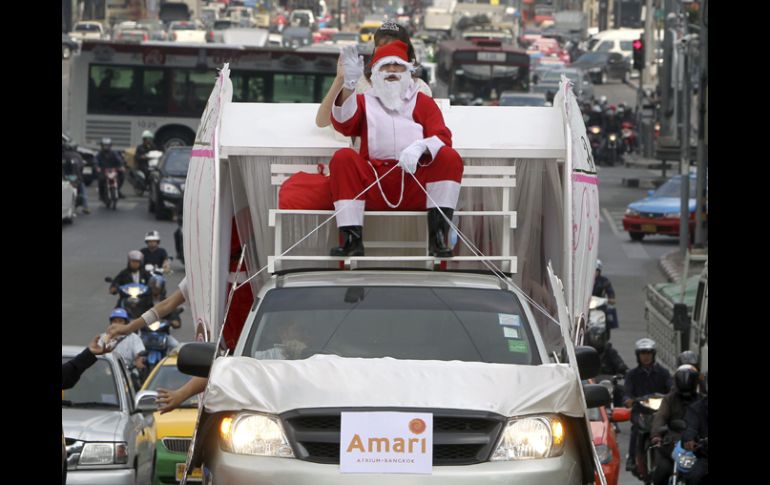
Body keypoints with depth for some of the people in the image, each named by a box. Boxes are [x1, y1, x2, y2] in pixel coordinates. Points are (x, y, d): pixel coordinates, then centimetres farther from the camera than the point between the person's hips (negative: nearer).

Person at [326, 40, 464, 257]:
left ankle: (438, 237, -31)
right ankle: (352, 238, -32)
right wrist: (349, 84, -16)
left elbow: (443, 138, 5)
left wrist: (420, 147, -19)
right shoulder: (364, 101, 22)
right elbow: (343, 124, 0)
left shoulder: (423, 102, 21)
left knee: (450, 158, -23)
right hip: (374, 187, 0)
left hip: (416, 187, 0)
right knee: (343, 158, -25)